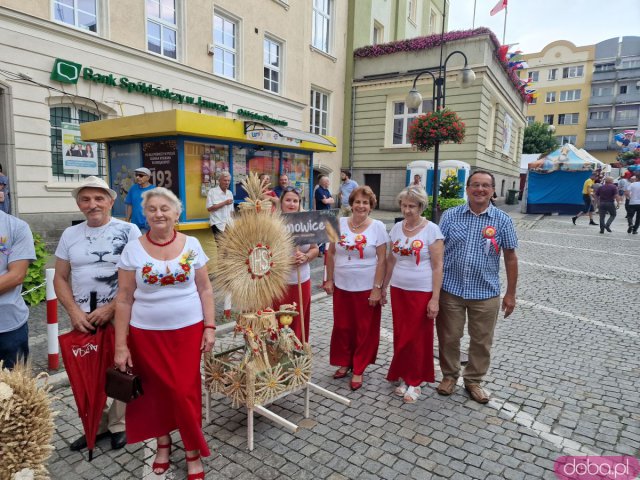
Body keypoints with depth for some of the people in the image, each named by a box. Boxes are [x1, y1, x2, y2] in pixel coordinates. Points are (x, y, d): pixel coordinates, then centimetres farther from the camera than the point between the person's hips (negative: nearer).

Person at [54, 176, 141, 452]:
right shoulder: (70, 235, 7)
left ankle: (118, 424, 26)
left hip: (119, 316, -3)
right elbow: (60, 278, 9)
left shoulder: (128, 231, -5)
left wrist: (110, 308, -14)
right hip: (82, 318, 4)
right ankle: (96, 424, 31)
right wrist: (74, 311, -5)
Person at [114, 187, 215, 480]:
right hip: (147, 333, 1)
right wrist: (120, 345, -3)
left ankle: (193, 451, 24)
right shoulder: (133, 250, -4)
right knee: (156, 390, 13)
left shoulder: (191, 245, -2)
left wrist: (210, 327, -3)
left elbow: (205, 289, 2)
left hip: (188, 330, 0)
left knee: (185, 391, 4)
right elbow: (124, 299, -2)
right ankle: (163, 443, 38)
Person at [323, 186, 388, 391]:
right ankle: (344, 363, 32)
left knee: (364, 330, 8)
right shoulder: (339, 223, 0)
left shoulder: (378, 227, -6)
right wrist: (329, 279, 3)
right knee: (342, 327, 12)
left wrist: (377, 288, -11)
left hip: (367, 288, -2)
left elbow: (381, 260, -7)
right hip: (341, 286, 3)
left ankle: (358, 370, 24)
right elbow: (331, 254, 6)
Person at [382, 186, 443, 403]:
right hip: (398, 290, 5)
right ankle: (403, 377, 28)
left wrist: (435, 298, -14)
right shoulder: (396, 228, 4)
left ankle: (414, 381, 23)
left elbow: (437, 266, -11)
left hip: (422, 292, -4)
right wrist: (383, 287, 12)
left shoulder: (431, 230, -11)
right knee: (400, 336, 11)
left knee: (417, 338, 6)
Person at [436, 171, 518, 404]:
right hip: (450, 289, 0)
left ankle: (473, 380, 33)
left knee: (481, 341, 13)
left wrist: (510, 293, 3)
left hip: (485, 293, 0)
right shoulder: (450, 215, -1)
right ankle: (449, 375, 33)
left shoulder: (502, 220, -1)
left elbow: (510, 258, 3)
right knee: (448, 337, 12)